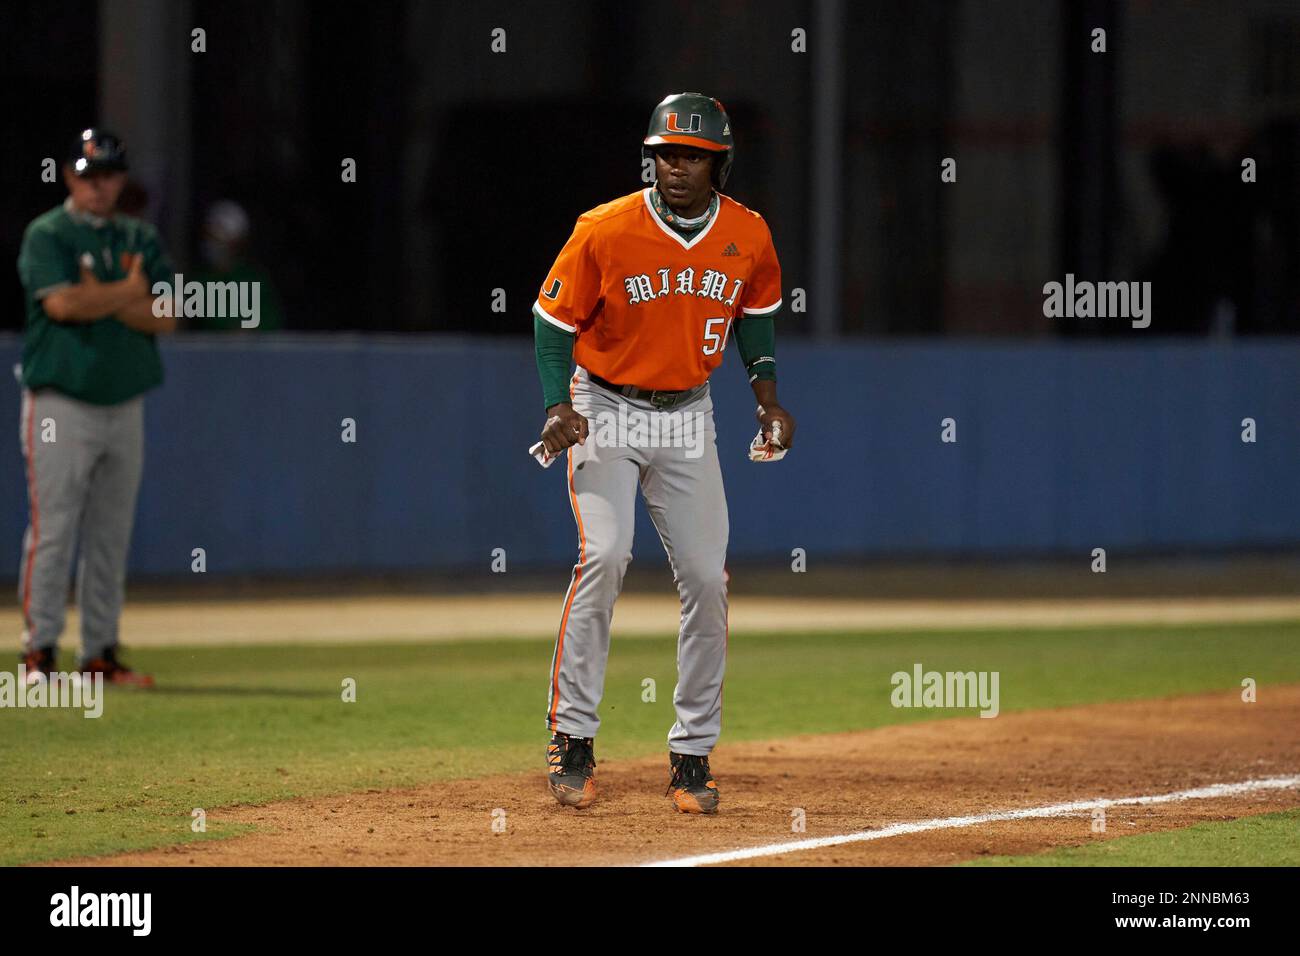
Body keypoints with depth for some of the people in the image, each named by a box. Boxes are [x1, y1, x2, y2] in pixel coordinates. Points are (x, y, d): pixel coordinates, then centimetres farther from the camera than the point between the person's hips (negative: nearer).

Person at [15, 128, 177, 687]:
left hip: (124, 406, 5)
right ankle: (38, 653, -7)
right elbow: (62, 303, -18)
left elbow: (166, 317, 2)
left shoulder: (140, 240, 13)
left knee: (112, 537, 6)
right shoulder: (47, 235, -1)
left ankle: (101, 653, 11)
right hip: (61, 404, -5)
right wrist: (129, 292, -5)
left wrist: (102, 299, -11)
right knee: (52, 531, -9)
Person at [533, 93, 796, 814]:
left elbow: (755, 313, 15)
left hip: (688, 416, 4)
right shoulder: (606, 230, -15)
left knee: (706, 577, -2)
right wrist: (557, 407, -19)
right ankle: (571, 740, -13)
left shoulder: (748, 236, -4)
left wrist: (768, 396, 4)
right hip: (606, 410, -4)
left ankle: (693, 754, 9)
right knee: (604, 555, -21)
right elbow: (553, 318, -6)